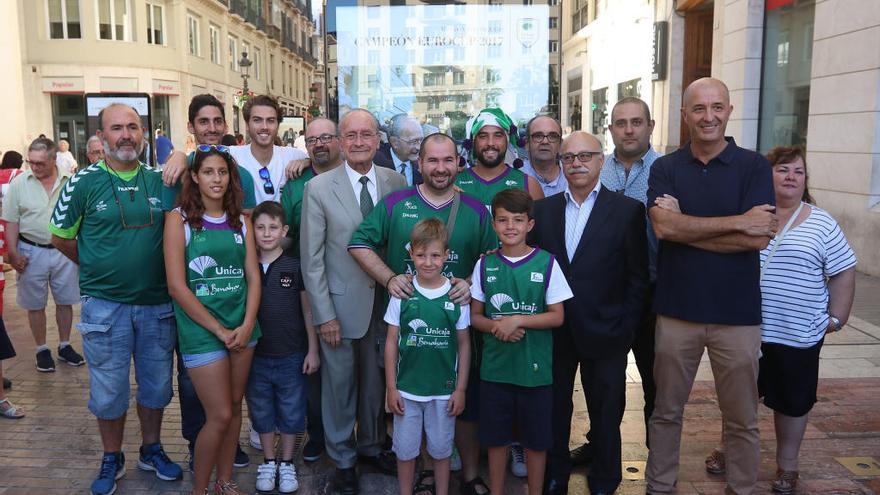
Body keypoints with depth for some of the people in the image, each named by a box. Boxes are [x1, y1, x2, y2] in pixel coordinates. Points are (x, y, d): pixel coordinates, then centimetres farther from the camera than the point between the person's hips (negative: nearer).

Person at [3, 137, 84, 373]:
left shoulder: (70, 181, -4)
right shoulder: (19, 184, -6)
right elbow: (11, 222, -3)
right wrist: (13, 253, -7)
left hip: (64, 250, 1)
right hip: (32, 252, -1)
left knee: (65, 301, 12)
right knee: (35, 304, 9)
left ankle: (64, 346, 28)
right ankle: (42, 350, 24)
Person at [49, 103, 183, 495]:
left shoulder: (160, 180, 1)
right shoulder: (84, 182, -6)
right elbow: (61, 236, 3)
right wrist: (97, 268, 4)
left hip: (158, 303, 3)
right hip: (104, 305, -2)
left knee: (156, 384, 15)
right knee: (108, 390, 10)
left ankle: (152, 451, 34)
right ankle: (112, 460, 30)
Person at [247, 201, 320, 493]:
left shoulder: (296, 267, -6)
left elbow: (308, 311, -1)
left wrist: (312, 350, -2)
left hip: (291, 356, -2)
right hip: (256, 355, 2)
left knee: (291, 412, 9)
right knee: (262, 412, 14)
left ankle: (287, 464, 27)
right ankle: (268, 463, 31)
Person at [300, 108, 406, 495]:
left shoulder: (397, 183, -1)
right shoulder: (319, 188, -8)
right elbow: (311, 259, -6)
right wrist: (324, 315, -8)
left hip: (386, 300, 3)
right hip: (341, 304, -2)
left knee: (376, 380, 17)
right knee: (340, 383, 11)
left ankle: (371, 445, 40)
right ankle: (343, 460, 31)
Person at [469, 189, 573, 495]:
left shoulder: (547, 263, -5)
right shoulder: (485, 264, 1)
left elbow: (557, 317, -5)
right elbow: (475, 316, 5)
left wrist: (517, 320, -18)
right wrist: (497, 327, -15)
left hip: (535, 366, -1)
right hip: (495, 366, 2)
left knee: (536, 439, 11)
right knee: (495, 436, 13)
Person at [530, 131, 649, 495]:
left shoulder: (628, 210, -4)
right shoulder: (543, 209, 5)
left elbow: (638, 276, -4)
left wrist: (626, 328, -8)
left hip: (604, 334, -2)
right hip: (554, 332, 2)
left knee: (606, 414, 13)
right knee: (554, 410, 15)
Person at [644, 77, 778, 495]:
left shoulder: (753, 166, -1)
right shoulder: (665, 168, 3)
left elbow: (759, 238, -13)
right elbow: (663, 227, -14)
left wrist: (685, 227, -14)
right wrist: (737, 221, -16)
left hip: (737, 312, -1)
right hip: (676, 309, 1)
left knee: (742, 419, 12)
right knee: (666, 411, 13)